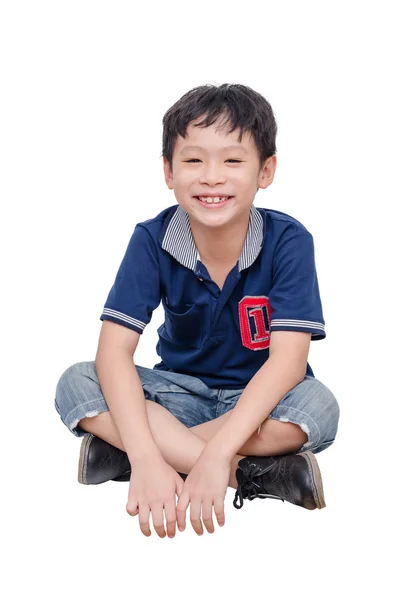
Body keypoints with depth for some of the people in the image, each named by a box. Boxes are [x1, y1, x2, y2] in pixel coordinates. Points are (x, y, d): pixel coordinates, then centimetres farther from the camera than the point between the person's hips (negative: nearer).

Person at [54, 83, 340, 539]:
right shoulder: (151, 240, -14)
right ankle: (256, 473, -31)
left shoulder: (289, 242, -18)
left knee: (319, 406, -35)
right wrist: (145, 457, -39)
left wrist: (217, 452, -41)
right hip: (182, 393, 2)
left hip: (259, 399, -2)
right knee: (75, 385, -24)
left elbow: (289, 358, -27)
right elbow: (114, 350, -22)